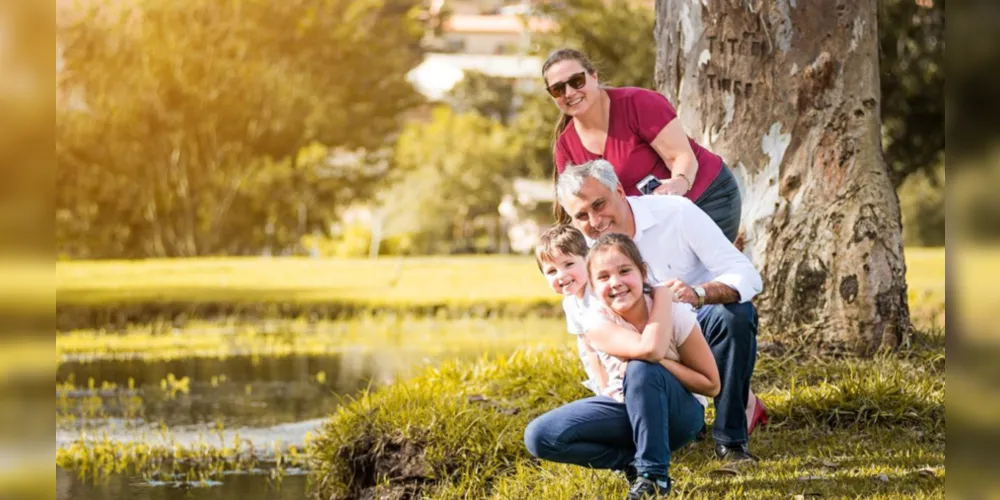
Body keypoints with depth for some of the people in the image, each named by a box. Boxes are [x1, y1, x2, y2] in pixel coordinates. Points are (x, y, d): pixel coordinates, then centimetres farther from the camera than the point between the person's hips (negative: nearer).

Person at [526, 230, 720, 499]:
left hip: (680, 415, -3)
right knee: (539, 436, -17)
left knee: (641, 369, -37)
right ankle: (635, 461, -11)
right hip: (627, 411, 3)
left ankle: (653, 472, -24)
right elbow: (649, 349, -39)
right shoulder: (597, 322, -20)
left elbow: (712, 384, -15)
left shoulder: (675, 314, -20)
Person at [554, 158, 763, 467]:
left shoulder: (676, 213, -19)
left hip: (702, 325, -3)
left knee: (736, 314, -36)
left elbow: (748, 276, -25)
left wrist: (698, 293, -45)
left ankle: (731, 439, -25)